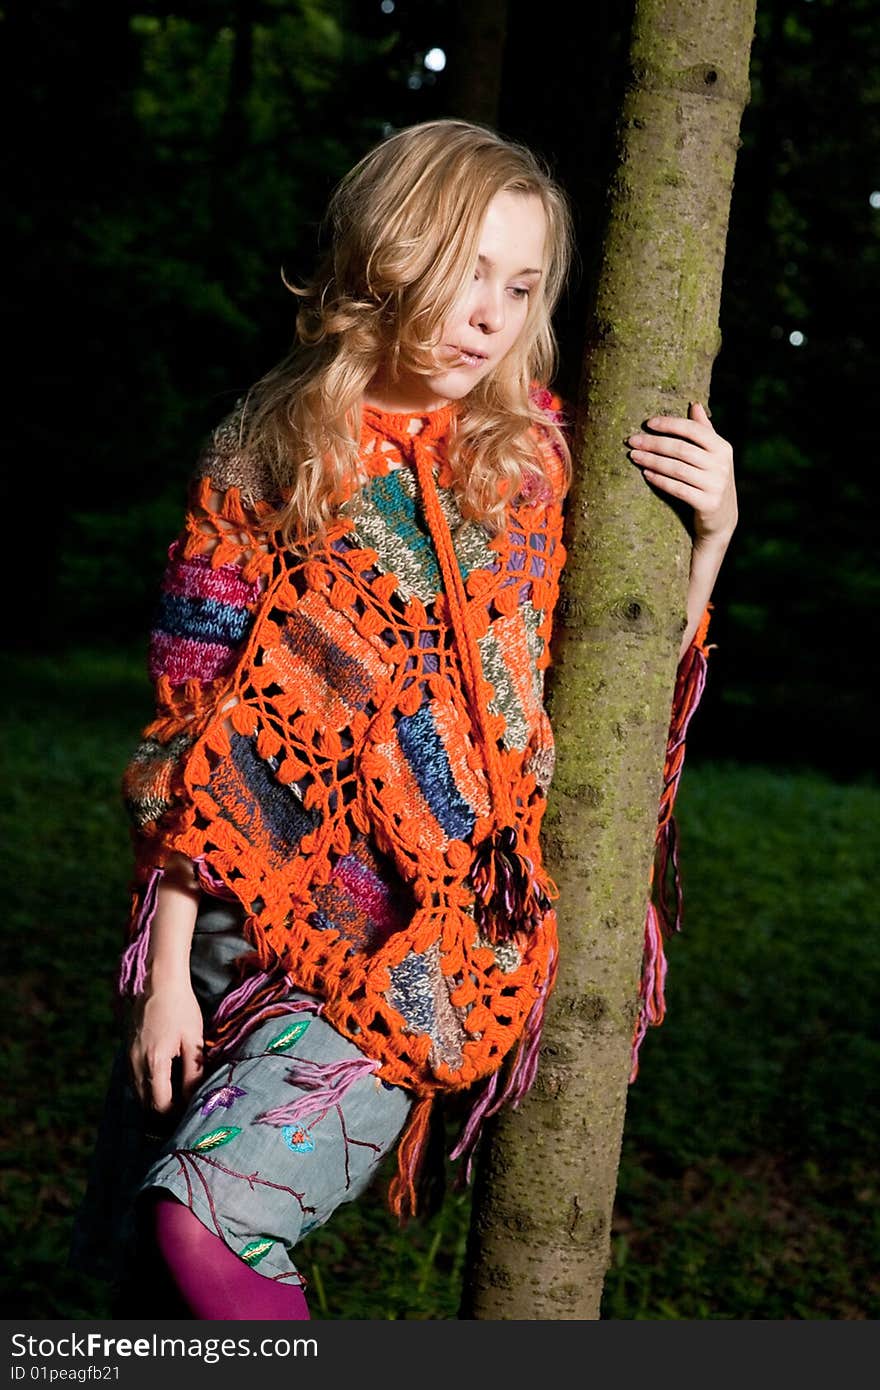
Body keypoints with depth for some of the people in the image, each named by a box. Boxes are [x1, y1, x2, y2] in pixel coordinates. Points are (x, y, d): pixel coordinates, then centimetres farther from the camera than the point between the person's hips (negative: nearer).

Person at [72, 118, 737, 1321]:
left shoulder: (531, 460, 2)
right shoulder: (263, 458, 1)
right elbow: (196, 732, 0)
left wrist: (710, 535, -4)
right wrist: (168, 969, -3)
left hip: (431, 930, -2)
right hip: (254, 915, 2)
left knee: (208, 1216, -20)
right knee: (138, 1253, 8)